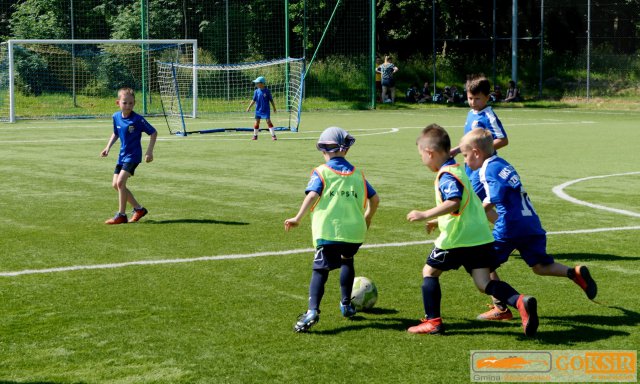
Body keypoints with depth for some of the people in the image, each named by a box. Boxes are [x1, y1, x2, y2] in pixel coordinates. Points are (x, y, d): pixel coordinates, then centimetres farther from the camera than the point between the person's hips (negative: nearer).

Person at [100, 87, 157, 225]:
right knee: (115, 184, 5)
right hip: (122, 155, 7)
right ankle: (138, 208, 18)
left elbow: (153, 132, -9)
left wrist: (149, 151, -14)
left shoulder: (137, 119, -16)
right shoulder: (116, 117, 1)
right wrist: (108, 147, 8)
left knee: (120, 182, -19)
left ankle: (121, 215, -9)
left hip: (133, 155, -7)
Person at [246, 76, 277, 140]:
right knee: (257, 122, 8)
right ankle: (255, 135, 20)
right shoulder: (256, 91, 1)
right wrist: (249, 107, 5)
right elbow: (253, 100, 7)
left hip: (266, 110, -3)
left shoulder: (267, 91, -8)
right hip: (258, 110, 3)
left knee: (268, 121, -8)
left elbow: (271, 100, 0)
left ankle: (273, 135, -4)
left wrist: (274, 108, 6)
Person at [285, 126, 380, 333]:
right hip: (355, 231, 4)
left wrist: (298, 218, -17)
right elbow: (374, 199, 15)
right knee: (347, 261, 29)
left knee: (320, 269, -5)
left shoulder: (321, 172, 1)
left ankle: (313, 310, -25)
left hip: (328, 231, -4)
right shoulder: (357, 174, 13)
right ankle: (346, 304, 36)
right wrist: (367, 217, 32)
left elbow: (312, 195, -14)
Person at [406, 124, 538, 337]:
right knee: (484, 283, 4)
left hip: (456, 240, -8)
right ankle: (521, 302, -18)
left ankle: (432, 321, 13)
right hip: (481, 237, 8)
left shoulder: (446, 175, -12)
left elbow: (453, 202, -29)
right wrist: (438, 221, 35)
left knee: (429, 272, 11)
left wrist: (425, 215, -25)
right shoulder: (458, 169, 19)